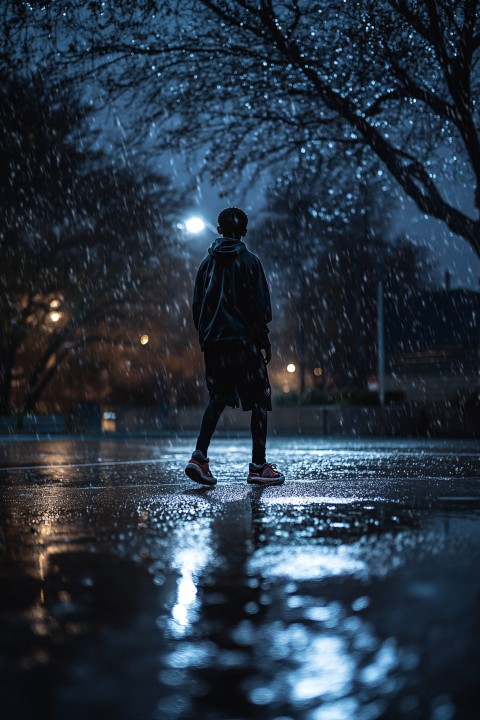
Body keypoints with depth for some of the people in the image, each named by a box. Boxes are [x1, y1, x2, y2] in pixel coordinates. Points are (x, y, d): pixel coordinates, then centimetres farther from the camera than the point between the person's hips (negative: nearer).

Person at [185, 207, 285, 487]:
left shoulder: (207, 262, 11)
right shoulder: (249, 261, -3)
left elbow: (197, 305, 12)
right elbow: (260, 306, -7)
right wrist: (265, 342, -2)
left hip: (213, 341, 5)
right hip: (243, 340, -5)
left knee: (218, 397, 12)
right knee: (260, 400, 3)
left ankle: (200, 456, -4)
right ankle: (259, 466, 1)